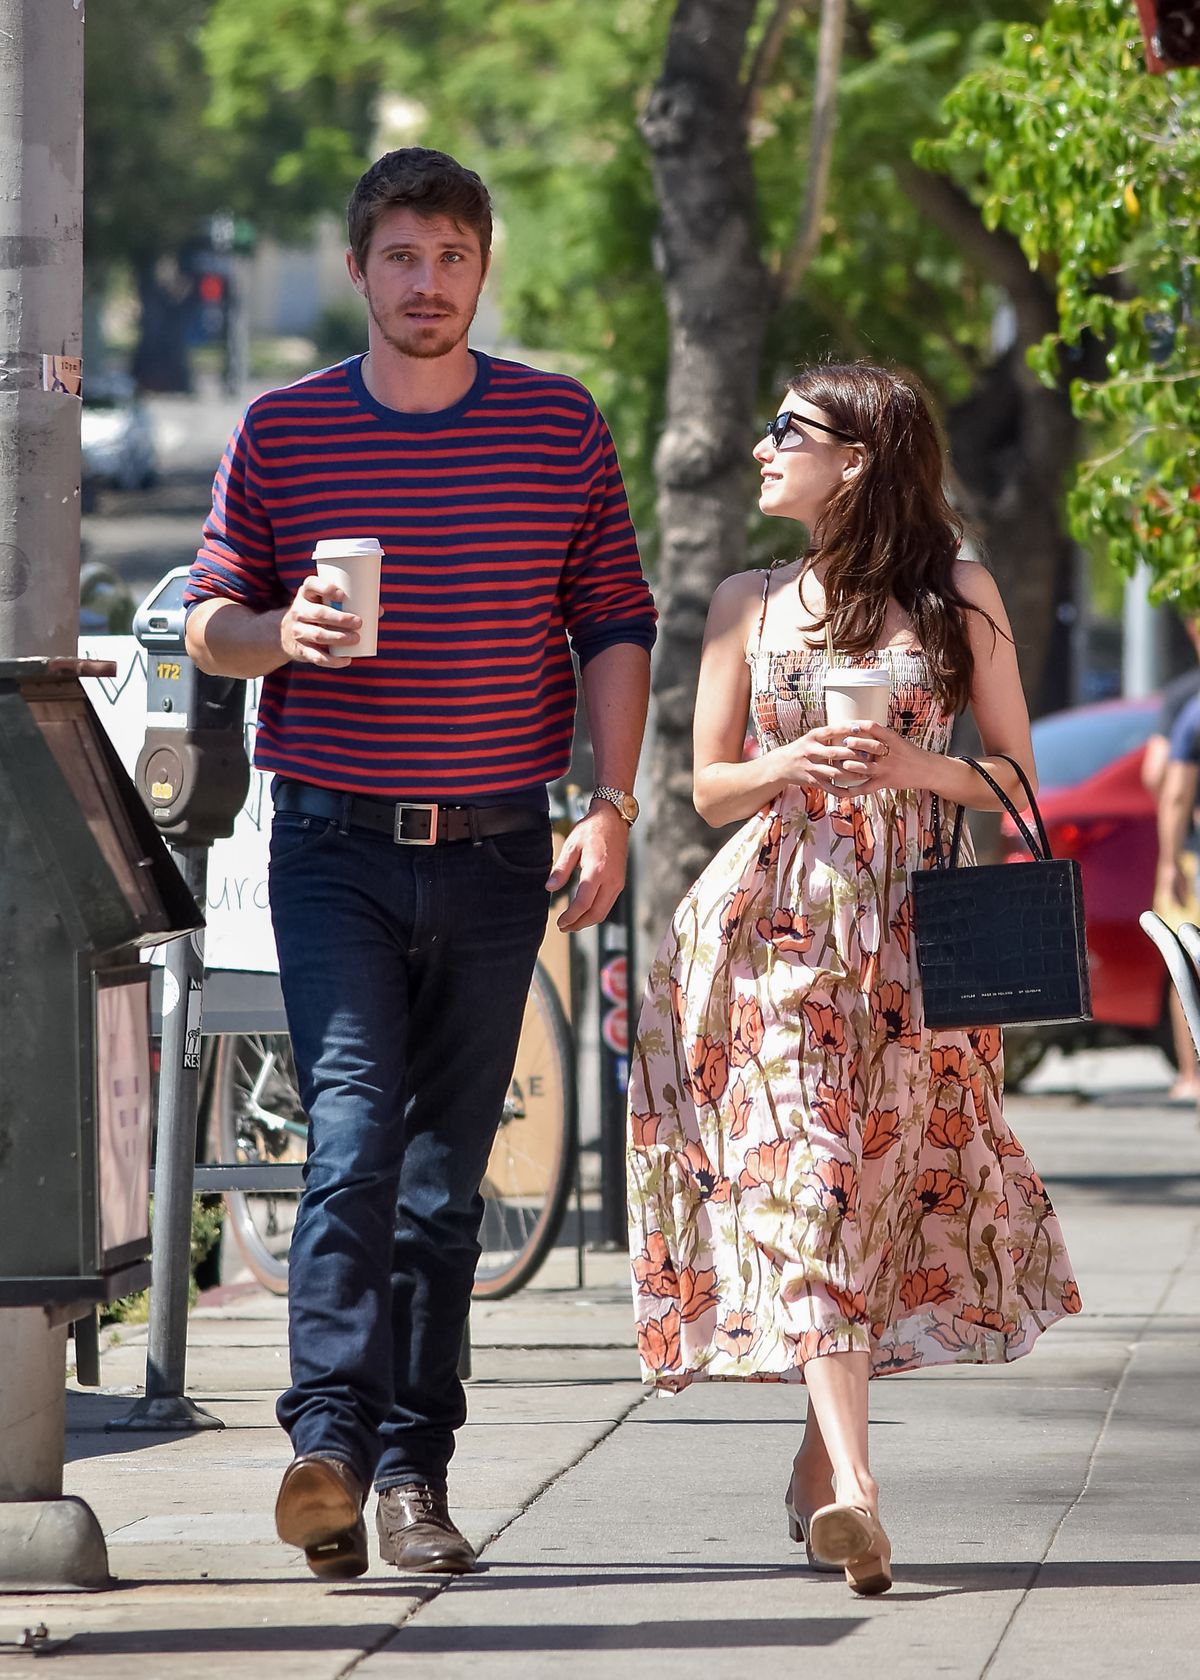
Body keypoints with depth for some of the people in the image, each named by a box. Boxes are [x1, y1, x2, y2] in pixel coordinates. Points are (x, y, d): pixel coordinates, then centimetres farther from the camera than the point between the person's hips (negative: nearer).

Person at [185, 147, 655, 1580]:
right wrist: (279, 633, -15)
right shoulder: (281, 431, 3)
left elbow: (614, 628, 8)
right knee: (353, 1131, -17)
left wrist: (611, 810, -2)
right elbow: (208, 624, 8)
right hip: (334, 845, -2)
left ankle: (413, 1470, 10)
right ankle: (328, 1439, -24)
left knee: (447, 1167, 5)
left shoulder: (563, 427, 5)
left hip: (496, 853, 2)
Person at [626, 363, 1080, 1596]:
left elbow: (1015, 774, 7)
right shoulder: (750, 604, 12)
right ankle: (851, 1484, -24)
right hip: (776, 920, 0)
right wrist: (789, 766, -10)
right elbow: (709, 787, 11)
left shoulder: (957, 596, 7)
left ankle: (820, 1461, 17)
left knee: (880, 1181, 0)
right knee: (804, 1175, -14)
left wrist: (918, 767, -12)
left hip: (908, 927, 0)